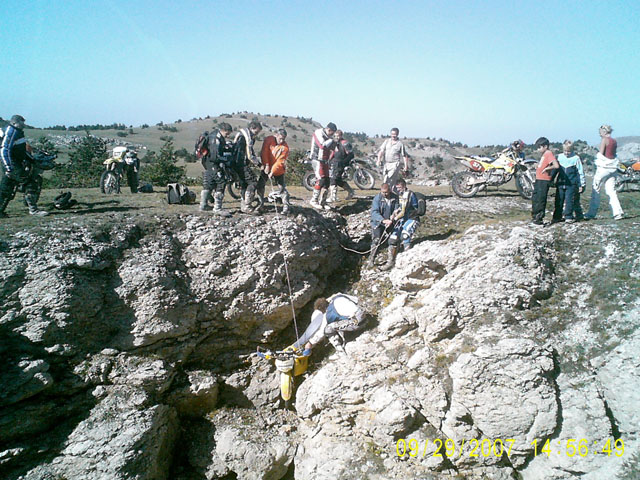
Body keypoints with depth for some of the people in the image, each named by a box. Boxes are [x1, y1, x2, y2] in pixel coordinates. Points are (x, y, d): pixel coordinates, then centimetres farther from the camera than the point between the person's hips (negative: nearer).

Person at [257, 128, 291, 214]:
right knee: (260, 185, 7)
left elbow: (280, 162, -21)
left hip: (278, 171, -3)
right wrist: (266, 165, -21)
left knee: (282, 188, -5)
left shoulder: (285, 147, -17)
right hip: (266, 168, 3)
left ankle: (286, 206, -1)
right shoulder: (269, 139, -10)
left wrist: (272, 172, -26)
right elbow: (264, 152, -12)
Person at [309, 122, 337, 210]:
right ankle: (313, 200, -9)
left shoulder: (328, 137, 15)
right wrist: (331, 140, -12)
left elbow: (331, 149, 17)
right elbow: (322, 145, -25)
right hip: (317, 160, -8)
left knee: (326, 182, 5)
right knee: (321, 180, -17)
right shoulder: (318, 133, -11)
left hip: (325, 161, 8)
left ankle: (322, 202, 11)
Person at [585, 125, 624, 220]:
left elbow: (600, 154, -11)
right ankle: (618, 212, -1)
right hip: (612, 168, 7)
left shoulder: (604, 140, -9)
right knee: (611, 191, 8)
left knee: (596, 190, 0)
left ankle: (591, 213, 2)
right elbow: (613, 154, 15)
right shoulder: (614, 141, 13)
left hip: (603, 167, -7)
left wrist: (597, 153, 9)